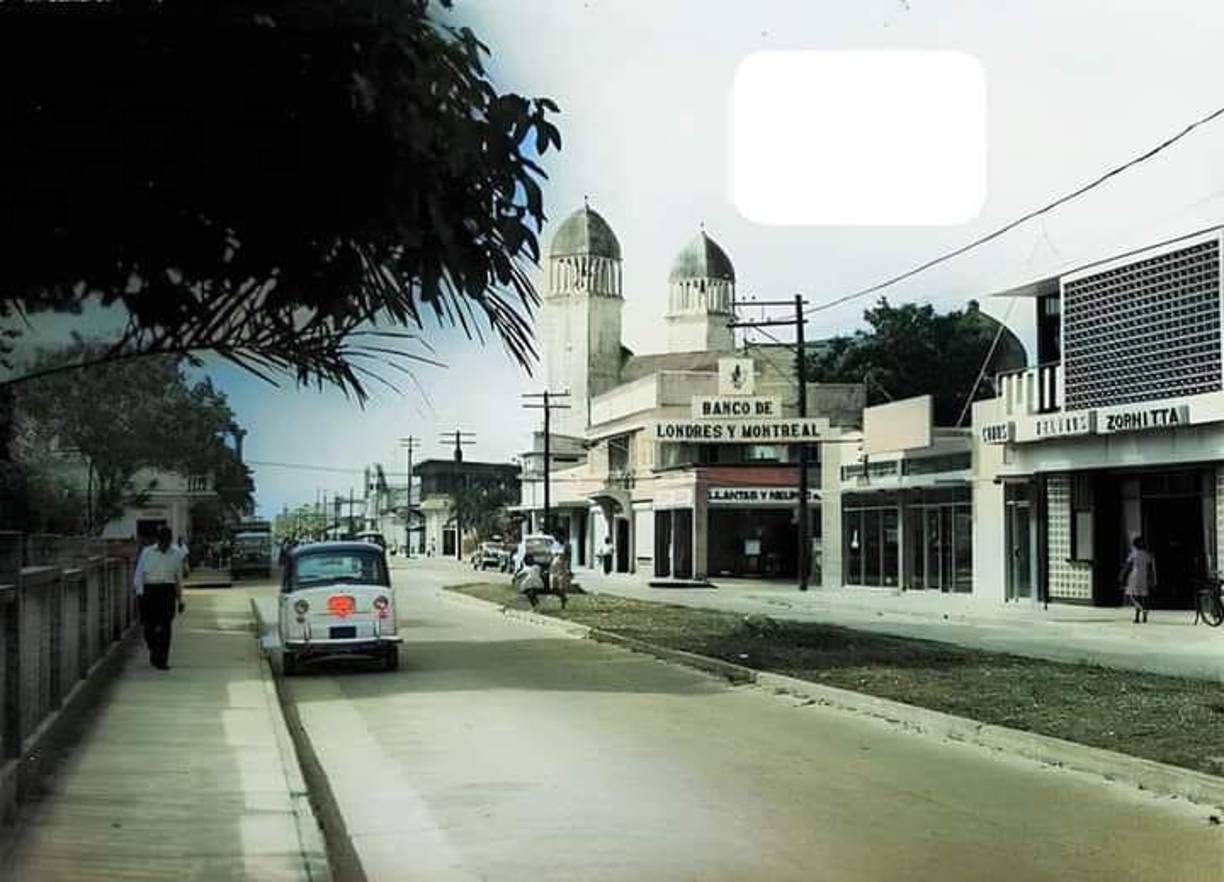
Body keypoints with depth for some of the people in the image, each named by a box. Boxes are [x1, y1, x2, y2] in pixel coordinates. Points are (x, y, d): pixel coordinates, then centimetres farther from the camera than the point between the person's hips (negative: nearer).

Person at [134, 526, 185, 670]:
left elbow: (179, 578, 16)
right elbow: (139, 574, 4)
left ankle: (161, 660, -11)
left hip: (167, 592, 0)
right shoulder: (147, 553, 5)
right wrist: (139, 592, -9)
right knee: (149, 627, 4)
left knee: (165, 625, -12)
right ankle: (153, 650, 32)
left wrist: (180, 600, 17)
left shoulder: (175, 554, 9)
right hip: (149, 590, 0)